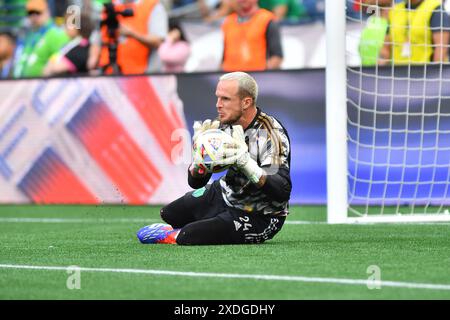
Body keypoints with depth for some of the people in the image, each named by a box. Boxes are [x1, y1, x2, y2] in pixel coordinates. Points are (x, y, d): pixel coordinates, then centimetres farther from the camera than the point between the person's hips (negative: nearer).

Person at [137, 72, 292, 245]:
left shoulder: (271, 134, -28)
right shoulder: (224, 125, -8)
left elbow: (282, 192, -37)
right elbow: (195, 182, -5)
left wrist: (246, 163, -47)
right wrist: (199, 159, -29)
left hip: (258, 216, -8)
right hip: (227, 194, 8)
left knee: (187, 237, -21)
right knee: (169, 214, 18)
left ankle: (174, 236, 12)